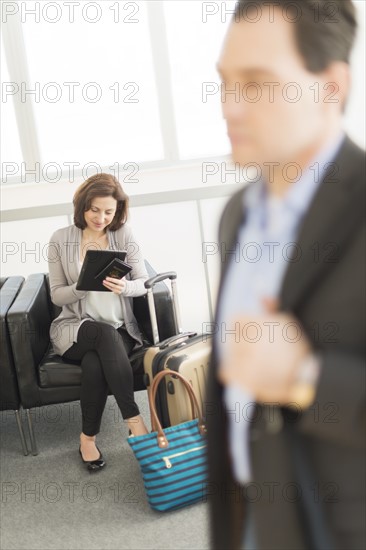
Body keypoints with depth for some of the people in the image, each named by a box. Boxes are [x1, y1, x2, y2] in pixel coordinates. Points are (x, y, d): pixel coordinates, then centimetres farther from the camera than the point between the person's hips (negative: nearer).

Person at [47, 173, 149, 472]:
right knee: (107, 335, -35)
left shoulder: (124, 235, 0)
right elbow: (57, 295, 0)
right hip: (75, 327, 0)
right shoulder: (61, 239, -2)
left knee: (95, 363, -33)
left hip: (120, 328, 1)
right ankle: (134, 419, -27)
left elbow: (144, 283, -1)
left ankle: (88, 438, -14)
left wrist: (124, 287, -24)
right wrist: (83, 286, -21)